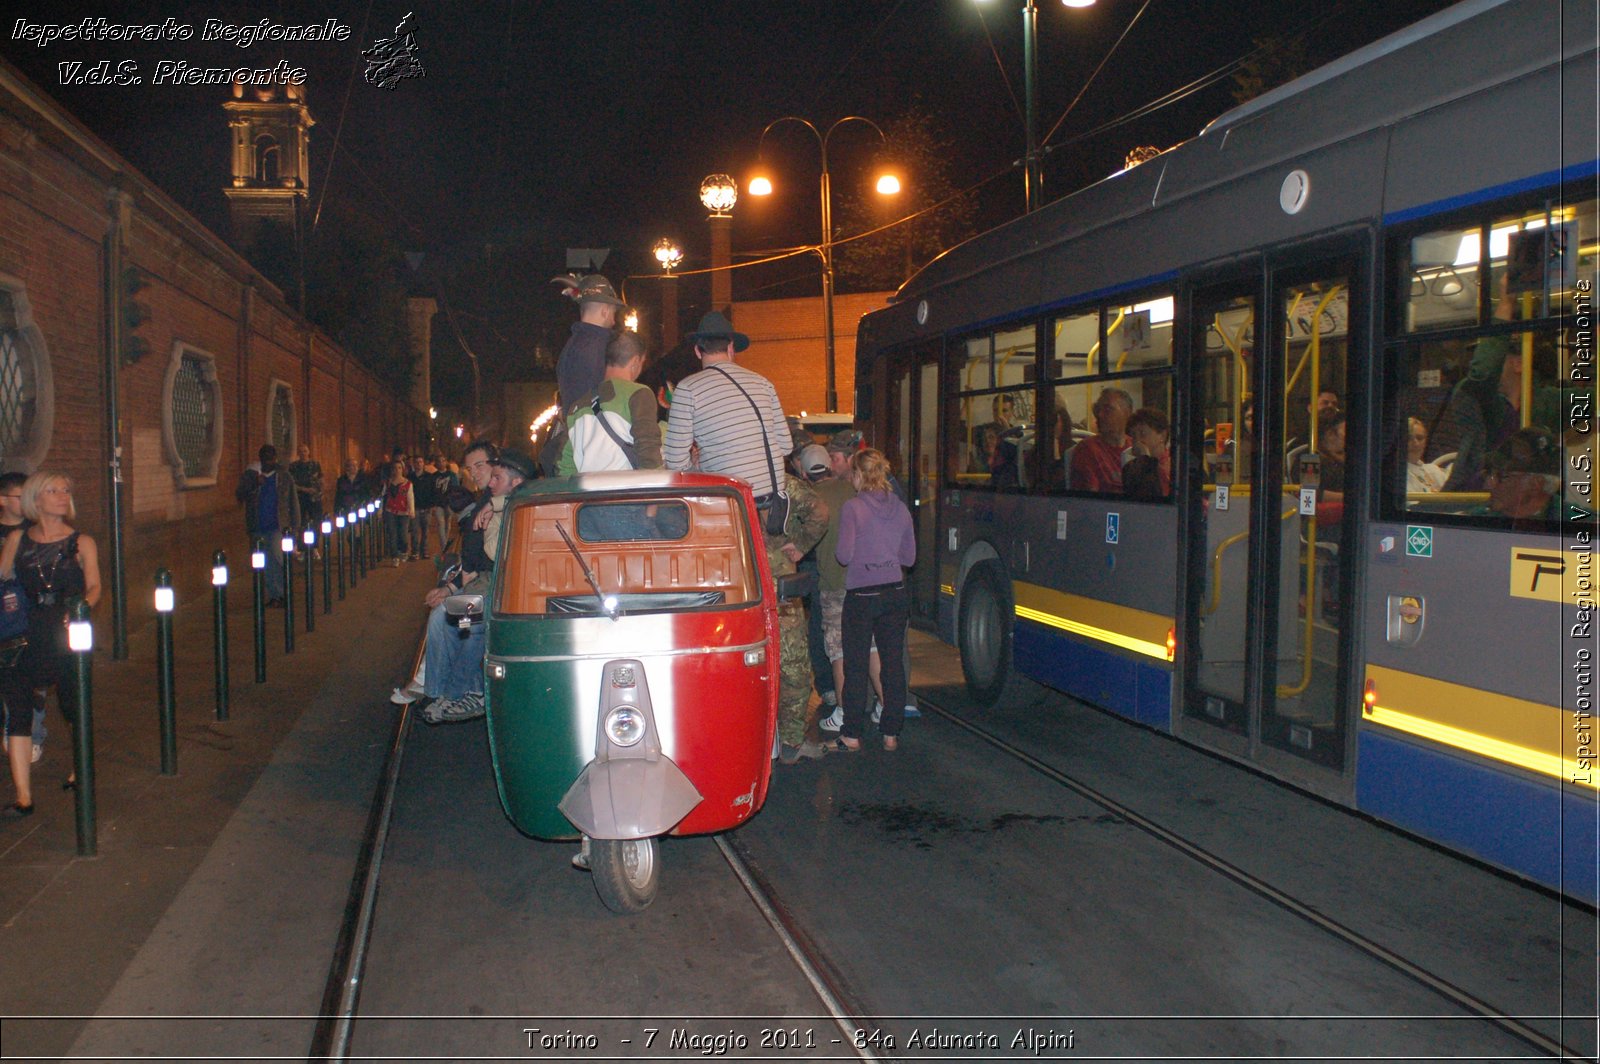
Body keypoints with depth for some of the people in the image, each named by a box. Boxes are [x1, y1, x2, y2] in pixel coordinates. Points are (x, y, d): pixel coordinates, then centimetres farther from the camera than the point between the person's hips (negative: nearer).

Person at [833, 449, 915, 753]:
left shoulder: (852, 508, -11)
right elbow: (909, 557, 9)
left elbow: (844, 555, -12)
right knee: (893, 663, 9)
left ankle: (852, 736, 9)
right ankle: (891, 734, 14)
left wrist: (840, 553, 9)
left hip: (862, 596, -4)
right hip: (896, 594, 4)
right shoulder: (900, 508, 5)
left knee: (856, 667, 4)